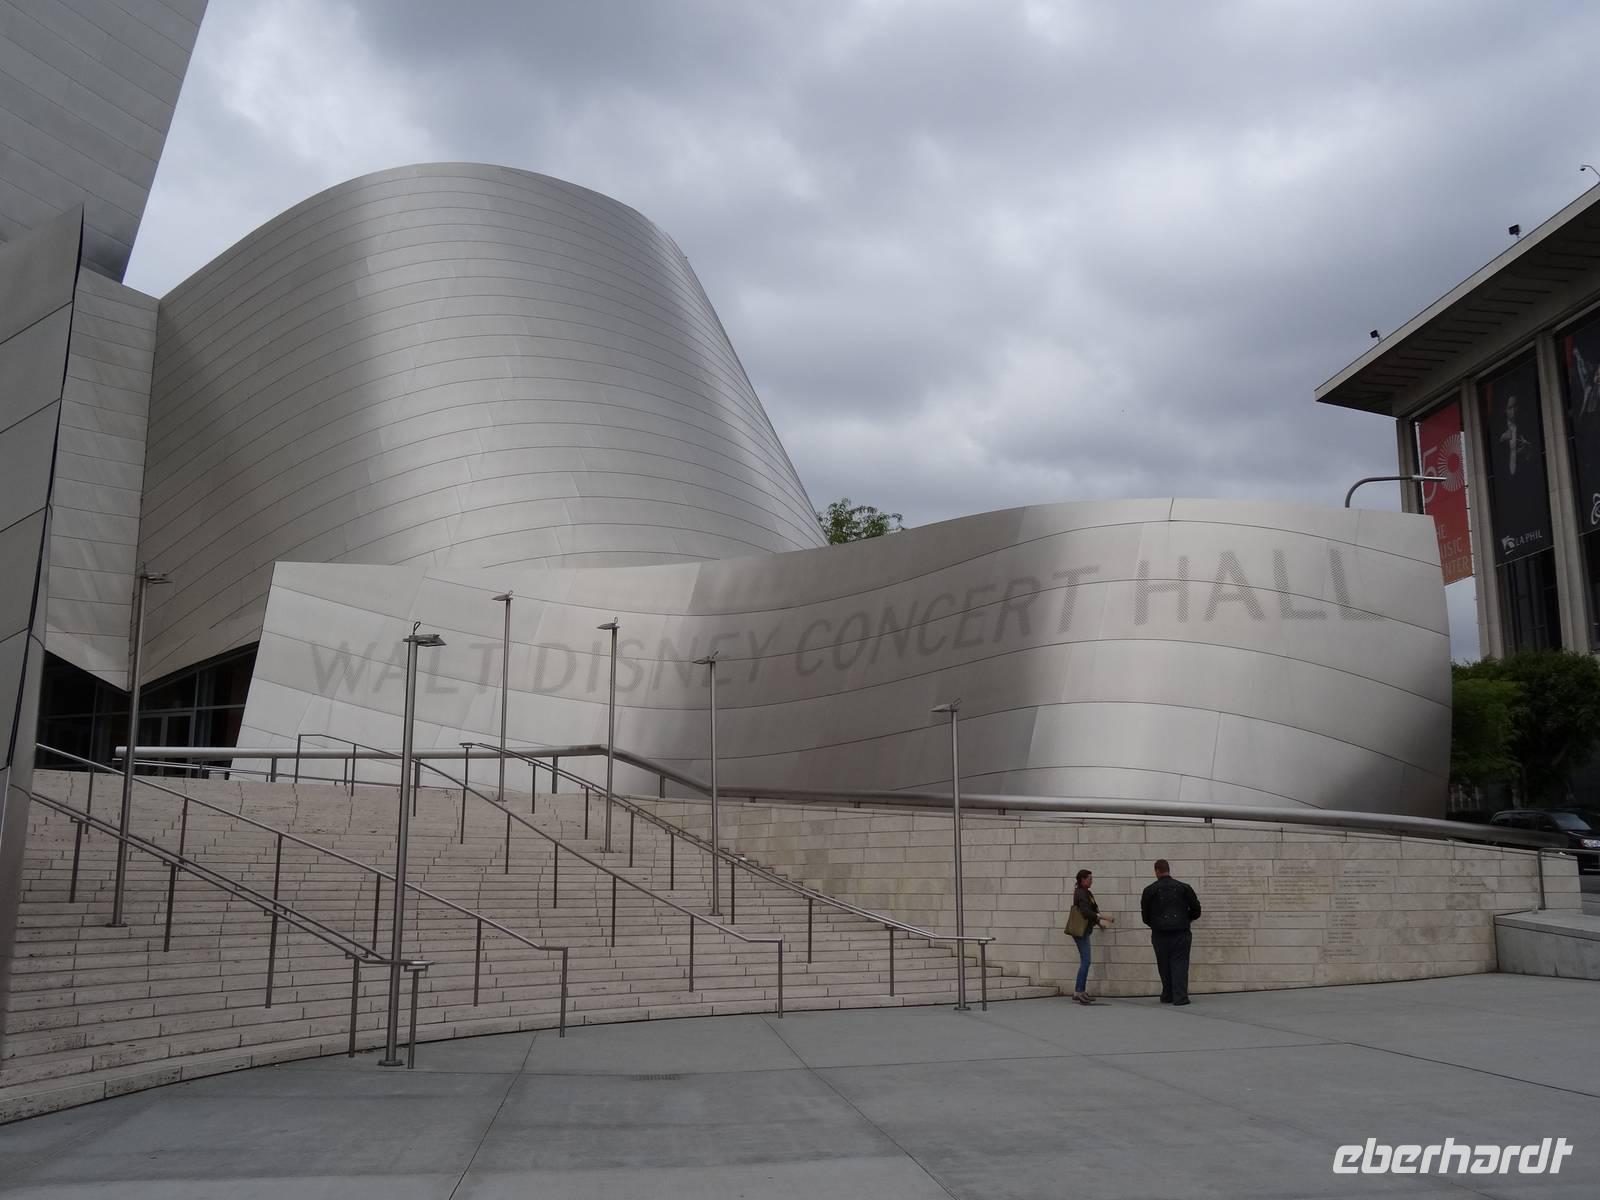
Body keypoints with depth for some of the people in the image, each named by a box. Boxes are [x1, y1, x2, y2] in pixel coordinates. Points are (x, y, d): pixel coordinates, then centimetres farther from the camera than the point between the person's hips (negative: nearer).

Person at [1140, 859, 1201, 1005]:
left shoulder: (1150, 890, 1)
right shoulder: (1184, 887, 3)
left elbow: (1145, 914, 6)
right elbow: (1196, 909, 7)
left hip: (1160, 933, 0)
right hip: (1181, 931, 0)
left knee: (1164, 965, 11)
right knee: (1180, 963, 1)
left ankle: (1168, 996, 16)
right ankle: (1180, 996, -9)